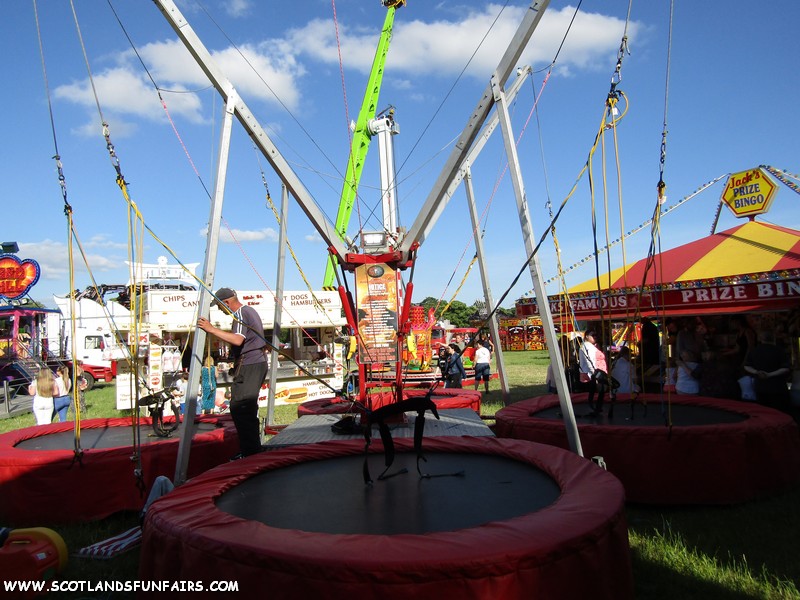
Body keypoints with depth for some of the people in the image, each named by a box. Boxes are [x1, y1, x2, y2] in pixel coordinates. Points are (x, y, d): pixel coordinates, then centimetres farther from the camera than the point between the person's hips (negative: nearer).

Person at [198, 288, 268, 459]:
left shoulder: (240, 314, -13)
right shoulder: (250, 311, 18)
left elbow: (238, 340, -30)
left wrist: (212, 330, -31)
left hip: (248, 365, -11)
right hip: (259, 362, 11)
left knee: (239, 408, -10)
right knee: (248, 409, 16)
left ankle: (250, 451, -9)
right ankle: (253, 449, 22)